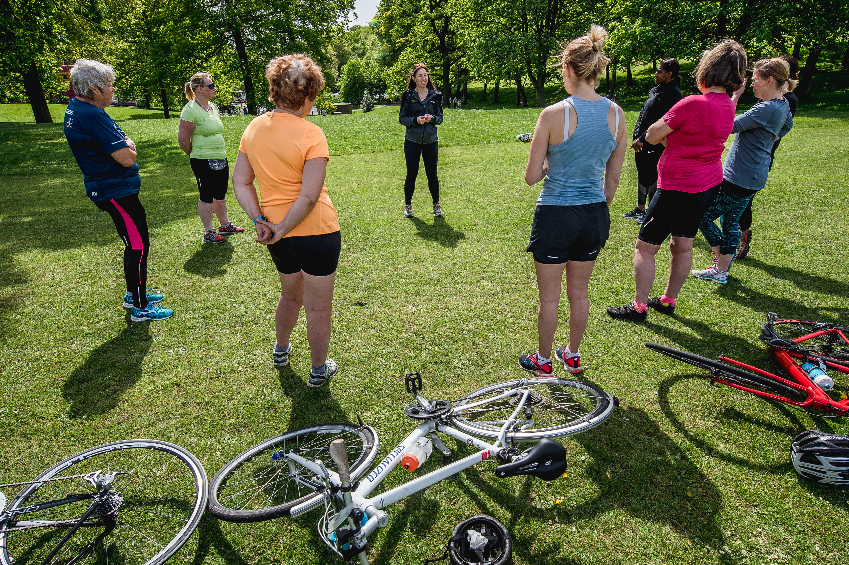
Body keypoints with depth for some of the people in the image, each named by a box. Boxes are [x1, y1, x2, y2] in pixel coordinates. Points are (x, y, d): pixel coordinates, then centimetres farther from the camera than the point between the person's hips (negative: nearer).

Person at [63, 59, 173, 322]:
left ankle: (133, 293, 34)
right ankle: (140, 308, 5)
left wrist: (123, 144, 1)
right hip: (117, 191, -10)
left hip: (104, 188, 10)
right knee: (139, 246, -3)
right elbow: (127, 158, -23)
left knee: (134, 243, 20)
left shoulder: (74, 108, 11)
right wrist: (129, 145, -3)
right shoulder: (93, 116, -22)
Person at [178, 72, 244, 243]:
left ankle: (225, 225, 32)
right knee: (207, 197, 2)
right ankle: (208, 232, 12)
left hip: (221, 159, 8)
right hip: (203, 162, -8)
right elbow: (182, 138, -13)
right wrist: (196, 155, 0)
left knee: (220, 194, 18)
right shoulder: (190, 110, -14)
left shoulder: (213, 107, 11)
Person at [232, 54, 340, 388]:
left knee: (291, 294, 30)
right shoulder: (311, 134, -17)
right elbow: (309, 197, -23)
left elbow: (240, 182, 2)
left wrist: (260, 221, -4)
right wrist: (281, 230, -14)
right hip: (316, 234, -6)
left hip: (280, 238, 6)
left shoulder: (253, 128, 2)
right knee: (318, 307, 11)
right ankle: (319, 370, 28)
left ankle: (281, 350, 50)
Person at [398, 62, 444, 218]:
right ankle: (408, 205, 19)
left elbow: (440, 118, 7)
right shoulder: (408, 96, 0)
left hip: (431, 141, 2)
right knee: (411, 174, 3)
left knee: (432, 174, 6)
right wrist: (415, 120, -17)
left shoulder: (435, 95, 5)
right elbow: (402, 118, 0)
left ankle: (436, 205, 22)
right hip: (412, 141, -1)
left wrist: (432, 118, -15)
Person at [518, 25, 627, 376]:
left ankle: (543, 361, 29)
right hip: (594, 215, 5)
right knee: (580, 292, 21)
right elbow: (613, 179, 6)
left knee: (549, 297, 12)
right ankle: (573, 356, 39)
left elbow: (532, 177, -12)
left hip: (556, 215, -5)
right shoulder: (617, 115, -1)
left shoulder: (555, 114, -17)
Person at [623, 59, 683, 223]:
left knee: (651, 178, 0)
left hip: (655, 146, -9)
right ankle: (640, 209, 30)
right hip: (641, 143, 9)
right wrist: (636, 138, 5)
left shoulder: (673, 94, -15)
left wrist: (643, 139, -19)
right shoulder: (655, 90, 11)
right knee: (642, 175, 17)